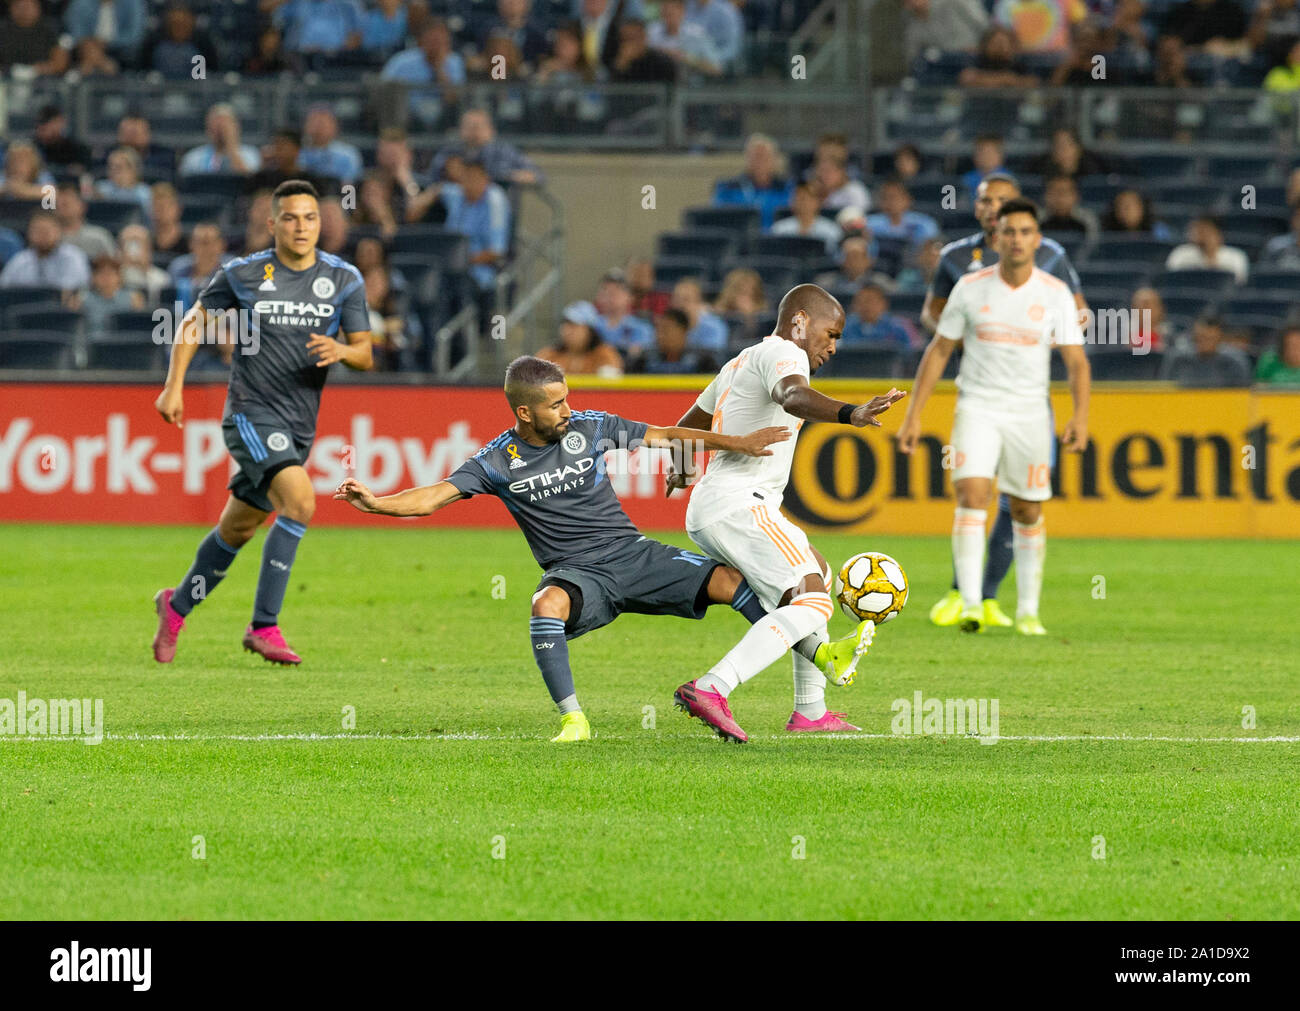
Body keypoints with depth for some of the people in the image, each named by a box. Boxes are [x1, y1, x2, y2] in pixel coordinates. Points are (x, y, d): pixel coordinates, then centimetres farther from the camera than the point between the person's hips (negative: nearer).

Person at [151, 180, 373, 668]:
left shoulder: (344, 279, 1)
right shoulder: (242, 275, -5)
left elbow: (365, 354, 3)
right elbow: (195, 321, 8)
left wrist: (342, 350, -21)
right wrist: (174, 385, -1)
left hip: (300, 424, 5)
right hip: (251, 412, -5)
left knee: (238, 528, 17)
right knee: (300, 500, -26)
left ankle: (177, 605, 41)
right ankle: (264, 625, -22)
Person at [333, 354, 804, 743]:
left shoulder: (589, 427, 0)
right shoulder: (497, 462, -4)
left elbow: (664, 437, 7)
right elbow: (433, 498, -9)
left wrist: (738, 443, 5)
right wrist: (375, 503, -26)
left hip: (633, 553, 2)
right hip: (576, 574, -2)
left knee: (728, 582, -14)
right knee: (546, 606, -38)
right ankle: (572, 719, -29)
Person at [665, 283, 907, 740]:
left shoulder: (741, 362, 24)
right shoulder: (780, 353, -6)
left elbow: (687, 427, 38)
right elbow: (793, 396, -32)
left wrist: (679, 471, 56)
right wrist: (850, 413, -48)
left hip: (704, 513, 11)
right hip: (739, 505, -11)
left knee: (818, 574, 28)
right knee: (811, 603, -23)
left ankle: (809, 711, 30)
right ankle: (712, 690, -37)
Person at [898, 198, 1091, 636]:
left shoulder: (1055, 294, -3)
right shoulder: (970, 288, -2)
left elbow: (1076, 361, -3)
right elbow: (938, 351, 4)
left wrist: (1080, 416, -19)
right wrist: (913, 415, 0)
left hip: (1030, 414, 1)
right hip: (977, 408, -1)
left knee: (1028, 514, 7)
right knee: (972, 496, -19)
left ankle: (1027, 611, 22)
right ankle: (970, 604, -24)